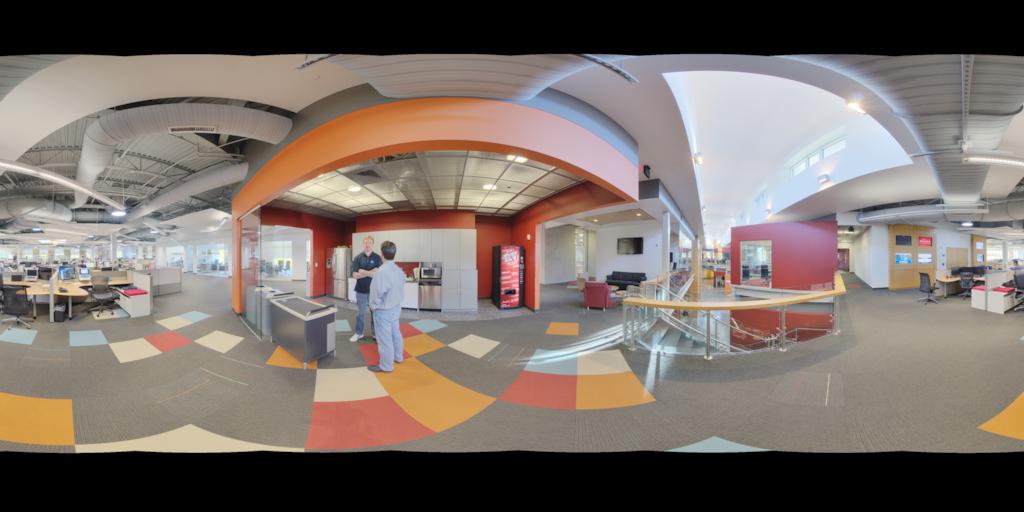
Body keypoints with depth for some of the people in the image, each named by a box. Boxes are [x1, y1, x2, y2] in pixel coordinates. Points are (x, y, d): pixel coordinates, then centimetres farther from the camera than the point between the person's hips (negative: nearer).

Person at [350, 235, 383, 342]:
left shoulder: (377, 257, -3)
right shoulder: (358, 257, -1)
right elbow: (355, 275, -9)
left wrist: (364, 272, -15)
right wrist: (370, 273, -16)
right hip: (361, 290, 1)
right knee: (360, 312, 12)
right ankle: (358, 333, 26)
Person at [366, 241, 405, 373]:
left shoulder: (382, 271, -27)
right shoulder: (399, 270, -1)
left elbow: (378, 293, -22)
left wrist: (373, 306, -7)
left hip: (383, 310, -8)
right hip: (396, 307, 8)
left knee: (384, 338, 4)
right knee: (395, 332, 23)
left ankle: (386, 365, 17)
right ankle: (397, 357, 40)